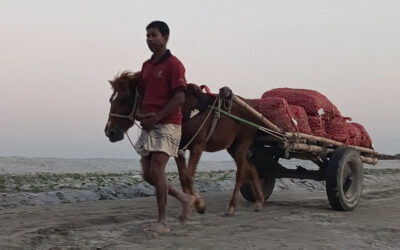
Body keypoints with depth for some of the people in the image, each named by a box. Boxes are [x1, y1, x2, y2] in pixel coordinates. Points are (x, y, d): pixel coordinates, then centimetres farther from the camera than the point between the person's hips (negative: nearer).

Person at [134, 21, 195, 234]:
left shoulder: (173, 64, -8)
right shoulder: (146, 65, 15)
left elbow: (179, 98, -15)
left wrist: (157, 117, -21)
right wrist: (142, 115, 5)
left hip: (167, 124, -8)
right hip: (149, 126, 8)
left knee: (156, 171, -13)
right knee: (147, 174, 8)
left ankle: (162, 221, -1)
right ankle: (185, 198, 26)